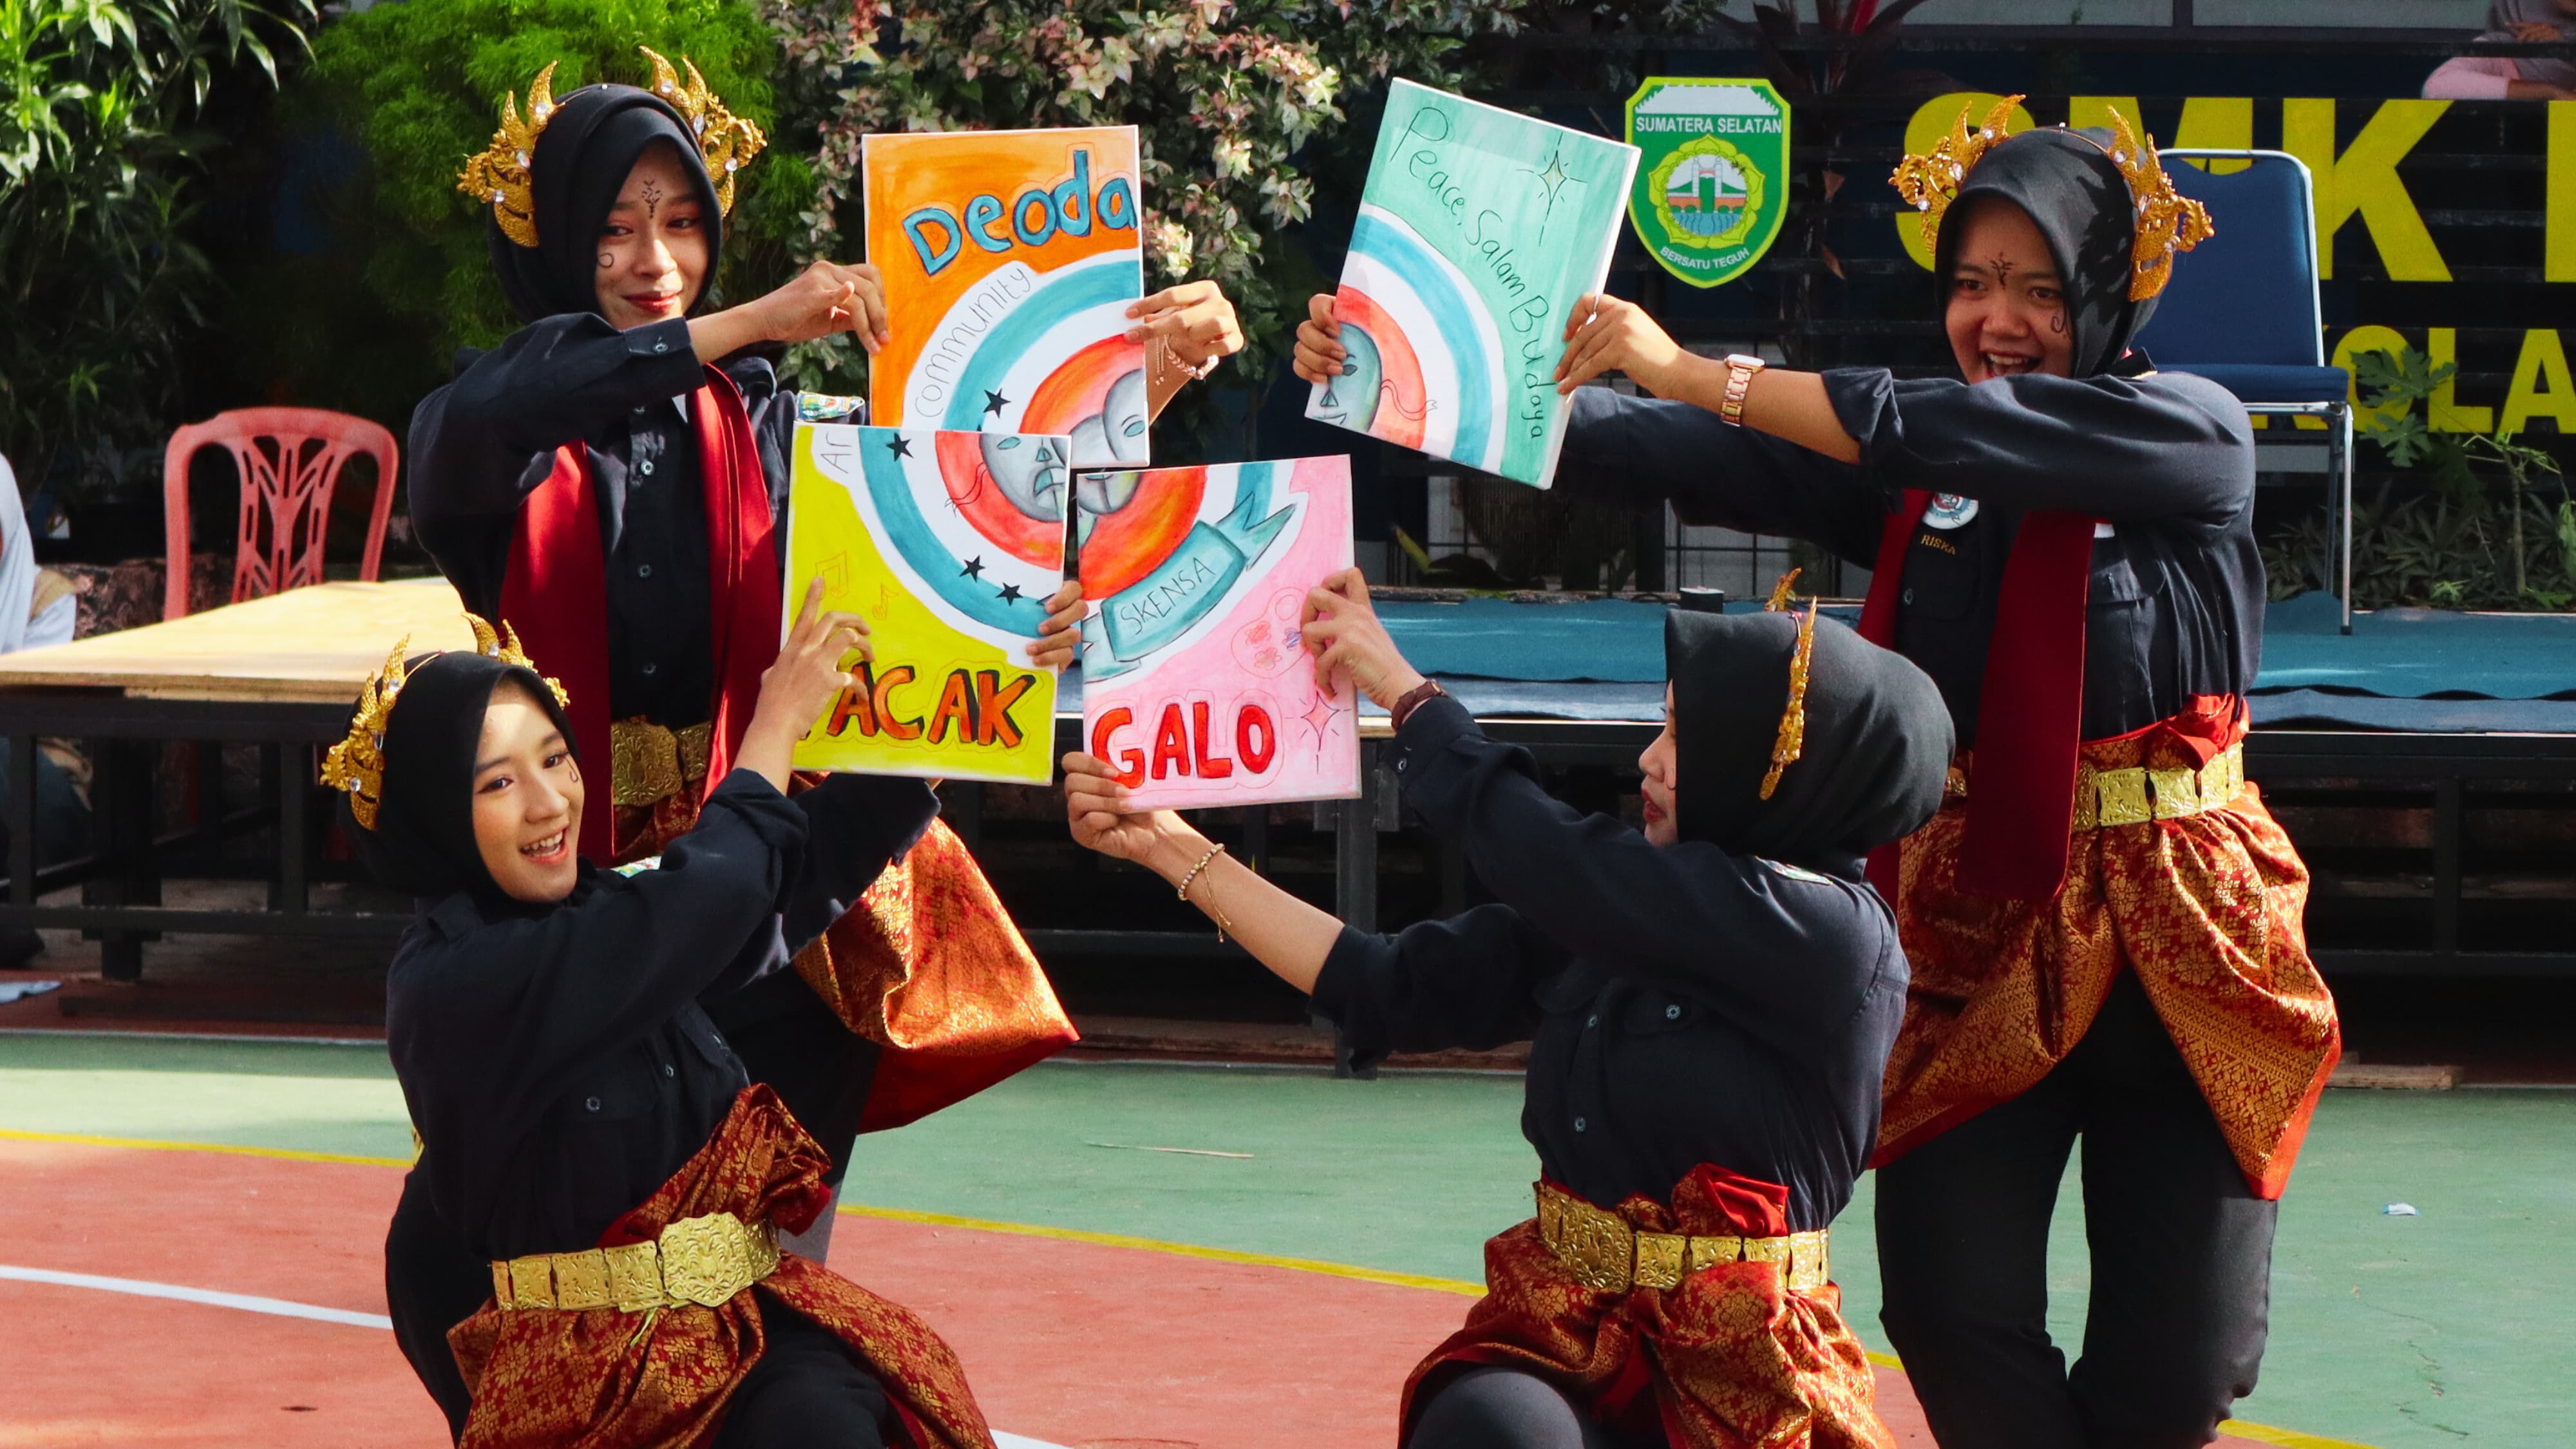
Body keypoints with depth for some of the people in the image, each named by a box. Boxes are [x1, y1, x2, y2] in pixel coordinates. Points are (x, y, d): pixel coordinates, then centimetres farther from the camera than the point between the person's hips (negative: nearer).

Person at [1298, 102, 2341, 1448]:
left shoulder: (2191, 438, -7)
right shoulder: (1904, 474, 5)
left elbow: (1963, 435, -24)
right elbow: (1653, 457, -6)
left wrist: (1695, 373, -27)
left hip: (2174, 944, -3)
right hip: (1974, 934, 3)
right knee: (1954, 1319, -7)